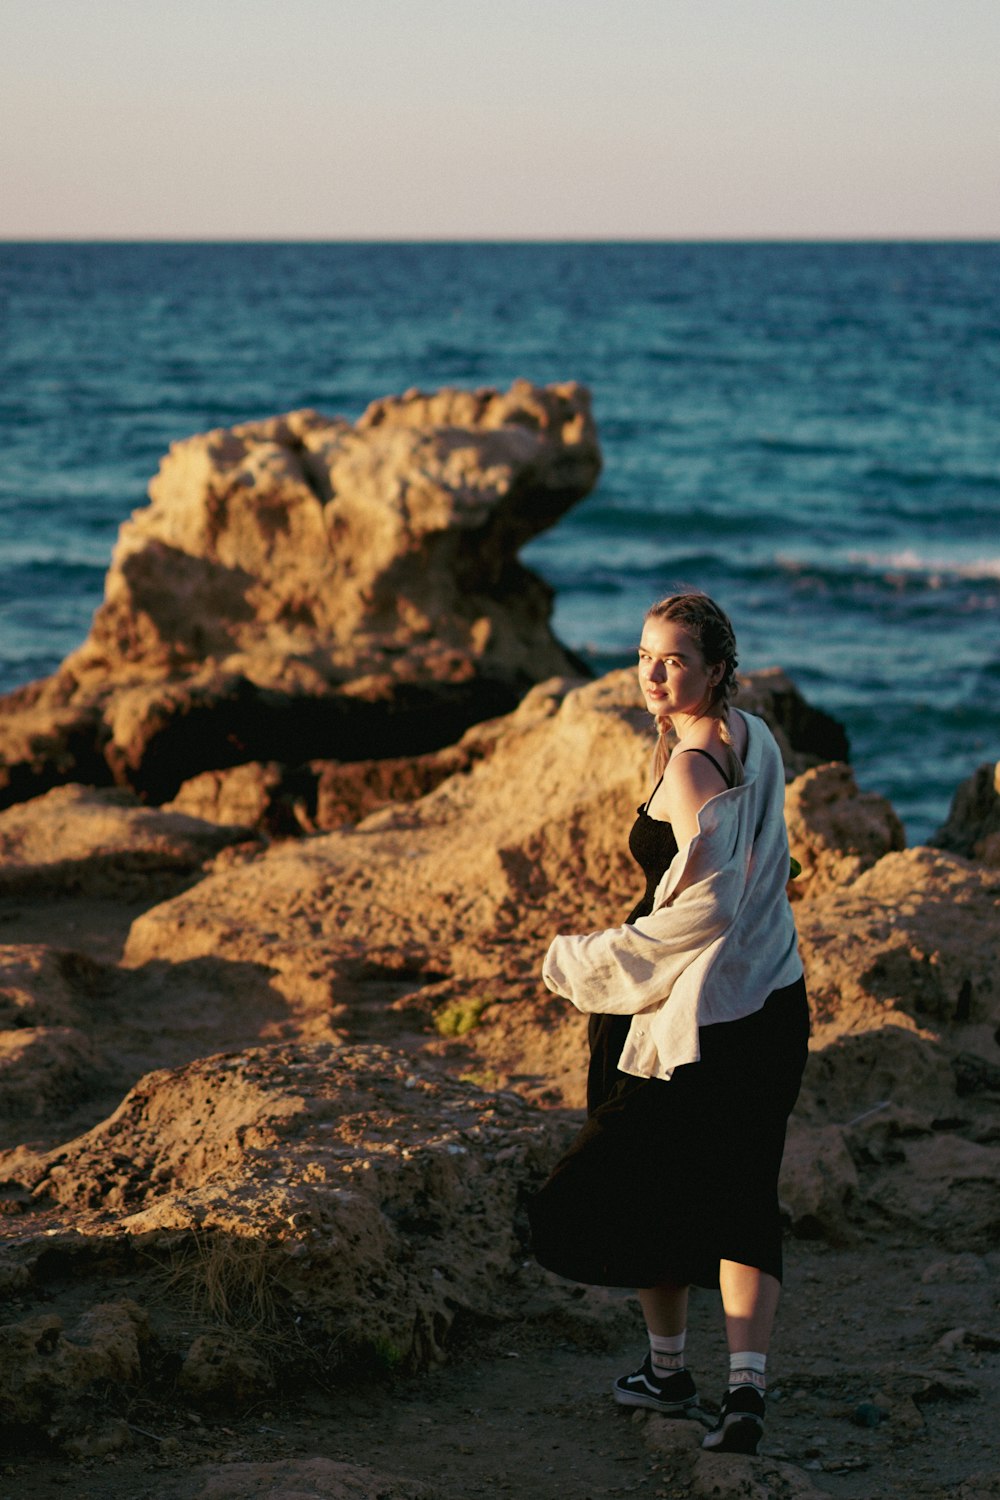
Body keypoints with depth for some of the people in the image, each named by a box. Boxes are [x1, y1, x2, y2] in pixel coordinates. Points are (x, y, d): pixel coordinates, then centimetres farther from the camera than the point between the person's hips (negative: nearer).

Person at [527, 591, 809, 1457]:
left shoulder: (691, 766, -19)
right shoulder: (756, 743, 7)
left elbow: (707, 903, -24)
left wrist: (593, 961, -17)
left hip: (698, 1014, -8)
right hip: (773, 1003, 8)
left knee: (651, 1185, 13)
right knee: (741, 1197, 9)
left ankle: (669, 1369, 26)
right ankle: (747, 1384, -5)